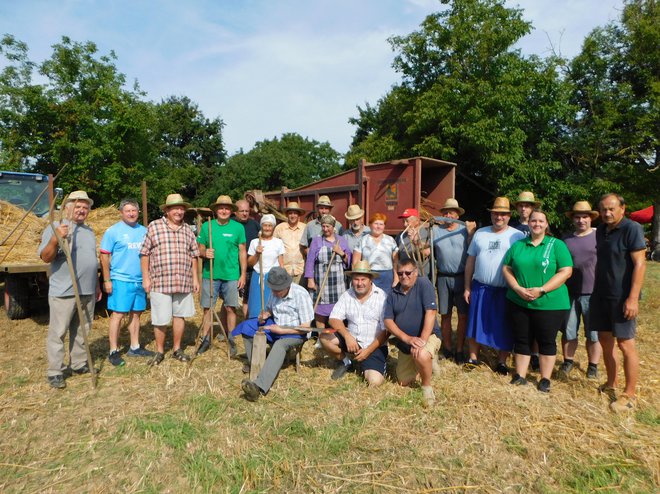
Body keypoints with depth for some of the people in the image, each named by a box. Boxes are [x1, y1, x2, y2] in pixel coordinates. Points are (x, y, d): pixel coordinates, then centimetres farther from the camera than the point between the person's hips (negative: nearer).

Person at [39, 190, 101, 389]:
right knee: (58, 332, 0)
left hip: (87, 291, 7)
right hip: (63, 292, -6)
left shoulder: (89, 231, 16)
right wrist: (55, 238, -32)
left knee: (81, 331, 14)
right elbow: (45, 257, -15)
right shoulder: (55, 227, -6)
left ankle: (79, 364, 26)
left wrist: (97, 285, 22)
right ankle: (54, 372, 8)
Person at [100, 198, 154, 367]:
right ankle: (113, 351, 6)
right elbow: (104, 257, -6)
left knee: (136, 313, 12)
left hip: (141, 280, 5)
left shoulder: (144, 231, 12)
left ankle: (134, 347, 23)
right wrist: (106, 280, -11)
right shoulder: (113, 231, -4)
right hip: (121, 280, -5)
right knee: (118, 314, -3)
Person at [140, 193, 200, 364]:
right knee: (160, 319, 3)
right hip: (160, 282, -3)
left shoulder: (188, 230, 11)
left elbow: (193, 256, 14)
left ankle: (177, 349, 27)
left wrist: (195, 278, 9)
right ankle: (159, 351, 21)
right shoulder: (154, 226, 0)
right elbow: (144, 254, 0)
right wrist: (146, 278, -5)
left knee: (179, 315, 12)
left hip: (184, 282, 4)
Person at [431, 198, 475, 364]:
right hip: (443, 278, 2)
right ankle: (447, 348, 23)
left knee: (463, 315, 2)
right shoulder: (435, 230, 8)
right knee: (445, 315, 9)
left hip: (462, 277, -1)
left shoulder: (465, 229, 3)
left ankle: (459, 350, 14)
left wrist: (471, 234, -15)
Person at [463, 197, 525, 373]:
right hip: (480, 288, 3)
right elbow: (470, 261, 10)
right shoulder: (480, 233, 8)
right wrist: (467, 287, 7)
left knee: (504, 327, 7)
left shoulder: (518, 236, -2)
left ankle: (502, 362, 22)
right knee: (475, 323, 8)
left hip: (506, 290, -2)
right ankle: (473, 358, 22)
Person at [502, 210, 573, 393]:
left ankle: (545, 379, 21)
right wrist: (518, 289, -10)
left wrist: (541, 290, -18)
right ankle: (520, 376, 22)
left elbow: (566, 271, -9)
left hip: (550, 304, -3)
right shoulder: (517, 245, 9)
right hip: (518, 303, 3)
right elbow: (506, 269, 7)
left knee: (547, 341, 8)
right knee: (521, 340, 10)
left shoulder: (557, 245, -2)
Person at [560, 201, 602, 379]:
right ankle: (568, 362, 25)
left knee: (594, 333, 7)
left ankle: (593, 366, 21)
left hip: (593, 293, -3)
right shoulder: (566, 240, 9)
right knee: (568, 331, 10)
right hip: (569, 293, 3)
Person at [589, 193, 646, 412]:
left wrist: (633, 298, -21)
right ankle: (611, 384, 28)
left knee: (625, 343, -1)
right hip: (601, 295, 7)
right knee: (605, 339, 13)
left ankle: (630, 395, 11)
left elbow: (640, 264, -16)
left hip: (622, 297, -7)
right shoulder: (601, 231, 9)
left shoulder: (632, 229, -11)